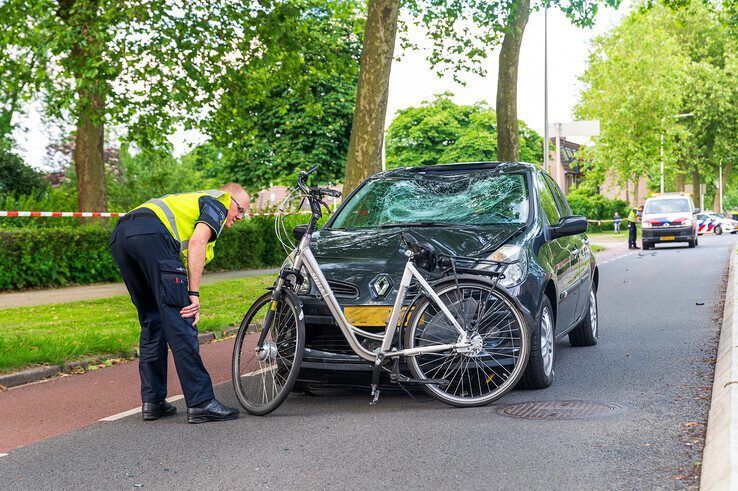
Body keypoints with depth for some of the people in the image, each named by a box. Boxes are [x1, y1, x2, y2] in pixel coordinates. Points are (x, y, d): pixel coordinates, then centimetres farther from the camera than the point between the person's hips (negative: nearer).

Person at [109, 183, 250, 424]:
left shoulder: (194, 199, 40)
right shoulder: (218, 201, 15)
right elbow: (197, 242, -4)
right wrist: (194, 294, -7)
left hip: (120, 236, 9)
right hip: (152, 234, -9)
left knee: (152, 322, 17)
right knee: (180, 323, -7)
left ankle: (152, 402, 17)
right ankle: (201, 403, -6)